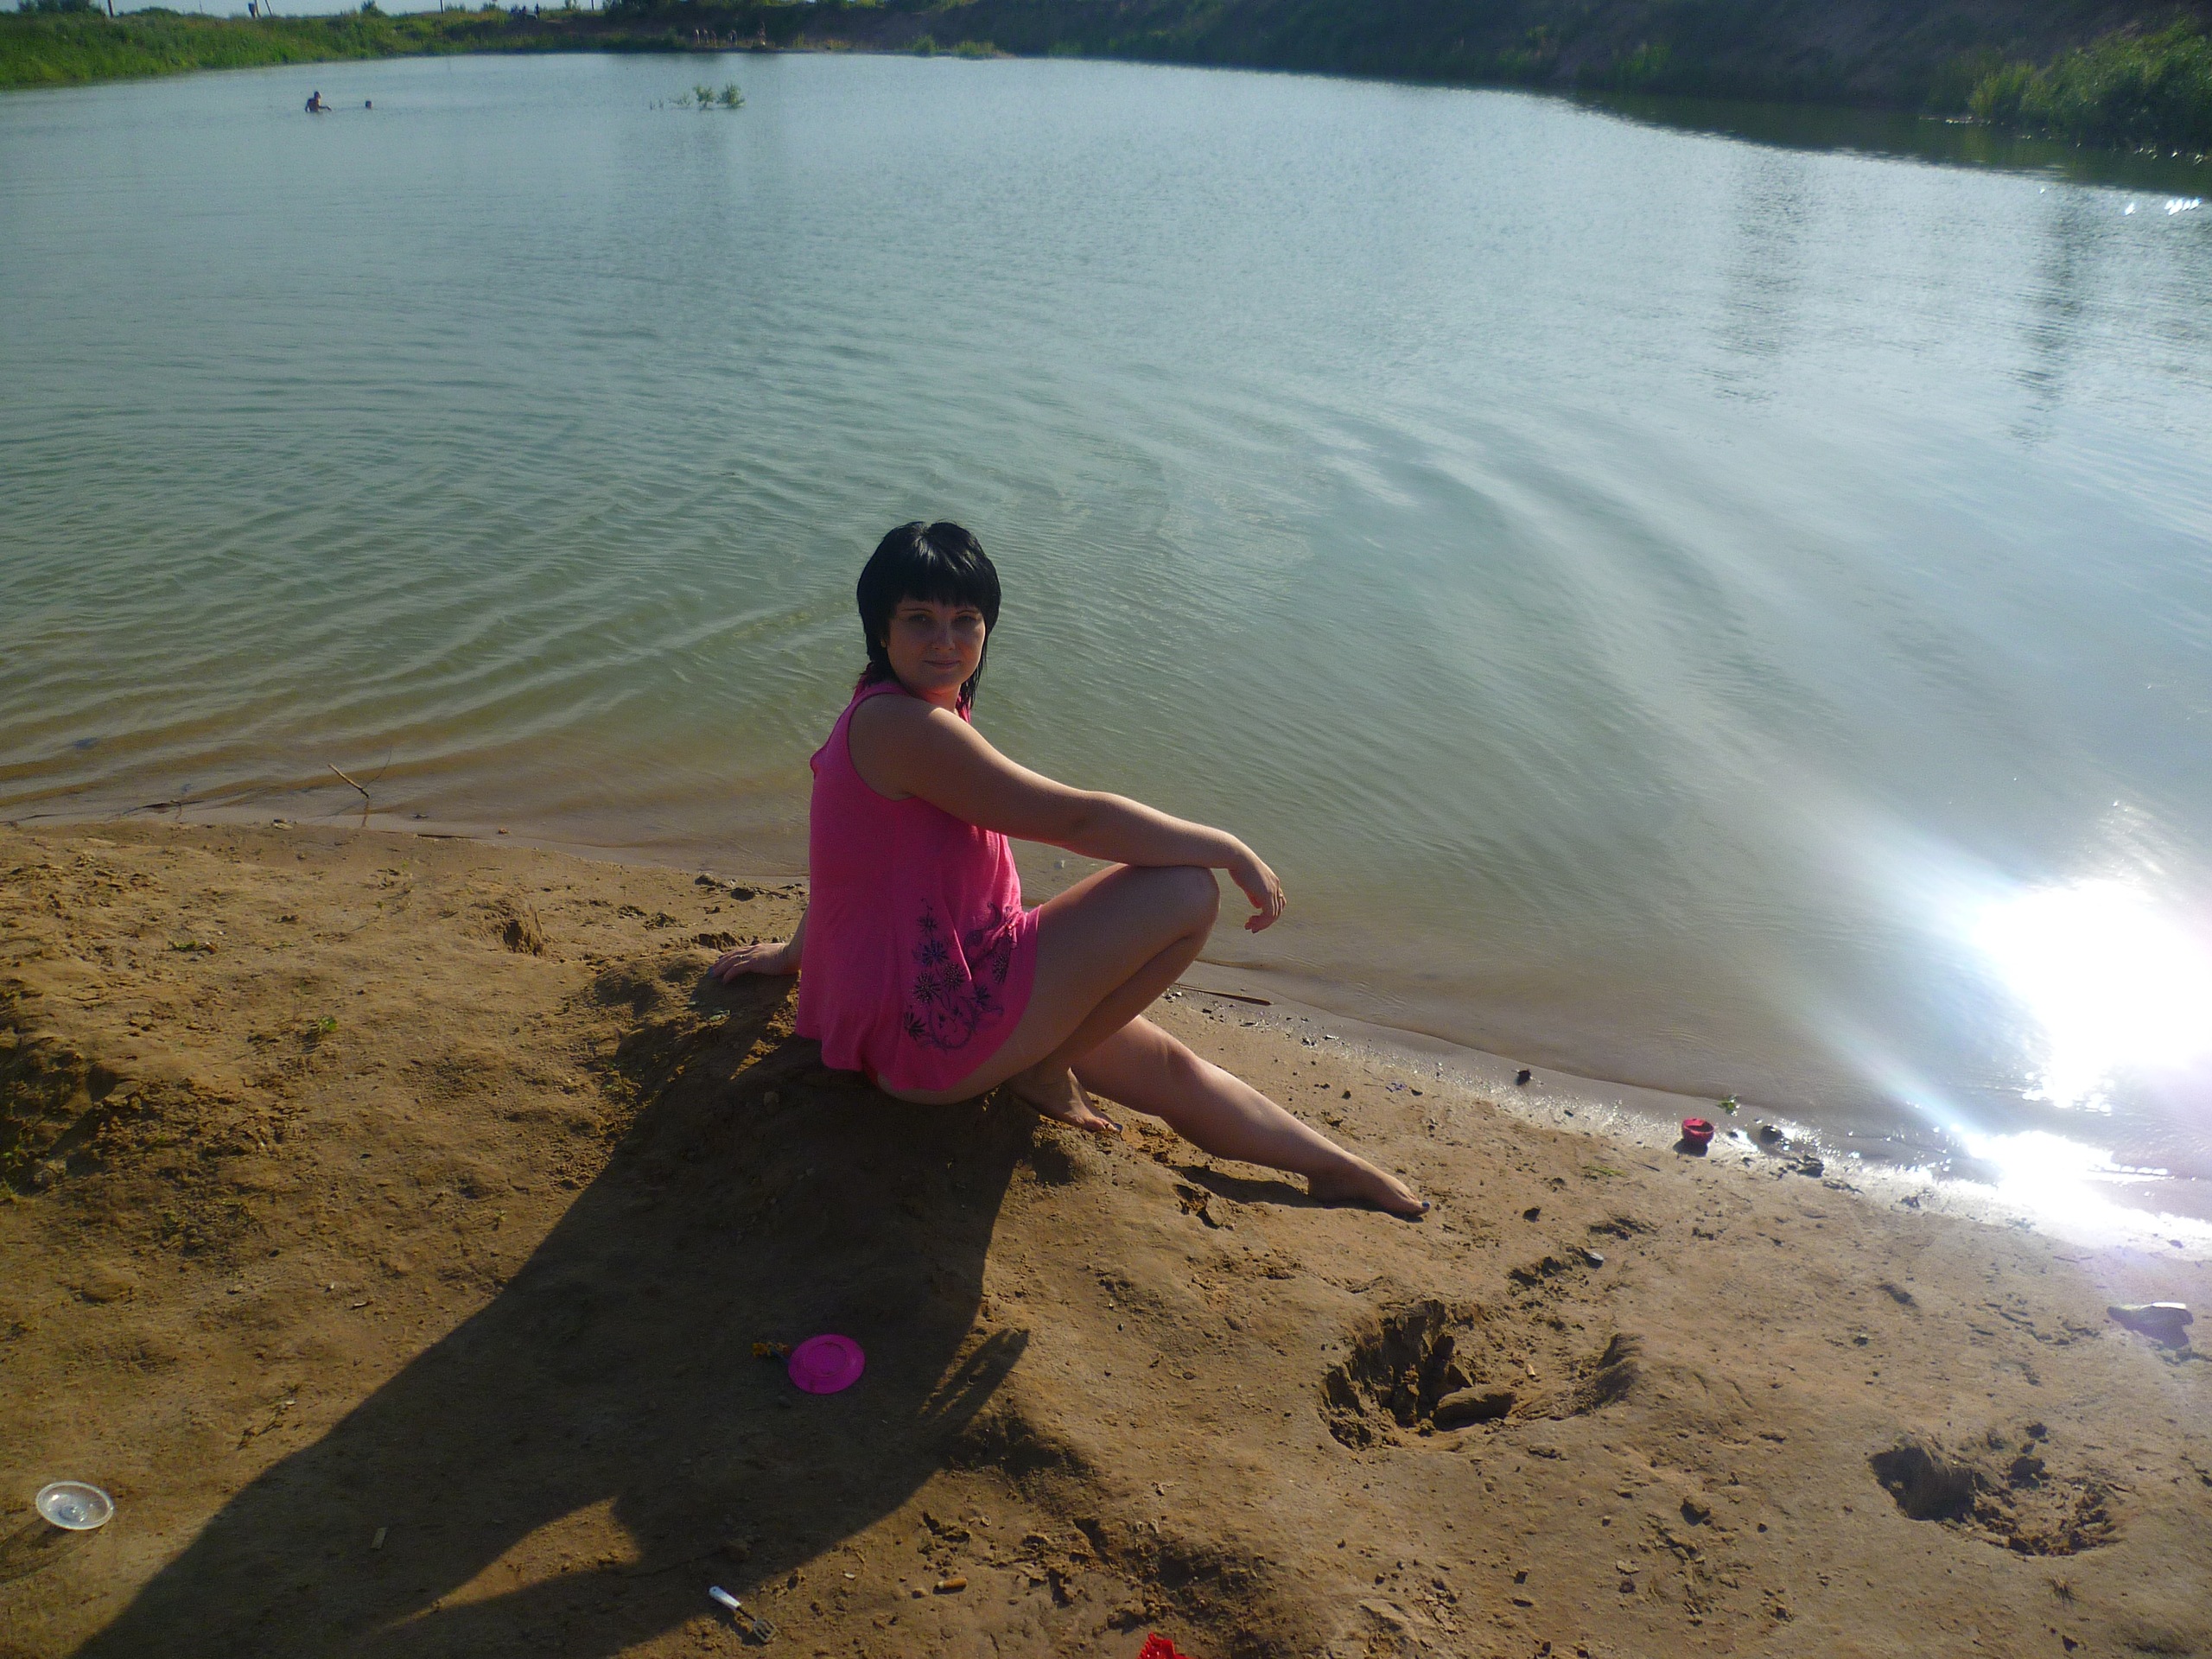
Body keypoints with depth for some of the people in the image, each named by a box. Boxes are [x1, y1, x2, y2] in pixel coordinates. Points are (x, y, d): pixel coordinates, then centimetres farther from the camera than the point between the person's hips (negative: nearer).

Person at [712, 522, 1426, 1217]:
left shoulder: (884, 715, 10)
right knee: (1186, 895, -15)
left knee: (1167, 1064, 19)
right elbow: (1078, 819, -23)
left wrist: (797, 951, 37)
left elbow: (854, 845, 25)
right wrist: (1229, 849, -14)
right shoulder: (905, 725, -23)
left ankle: (1334, 1167, 35)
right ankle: (1044, 1071, 1)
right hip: (927, 1032, -11)